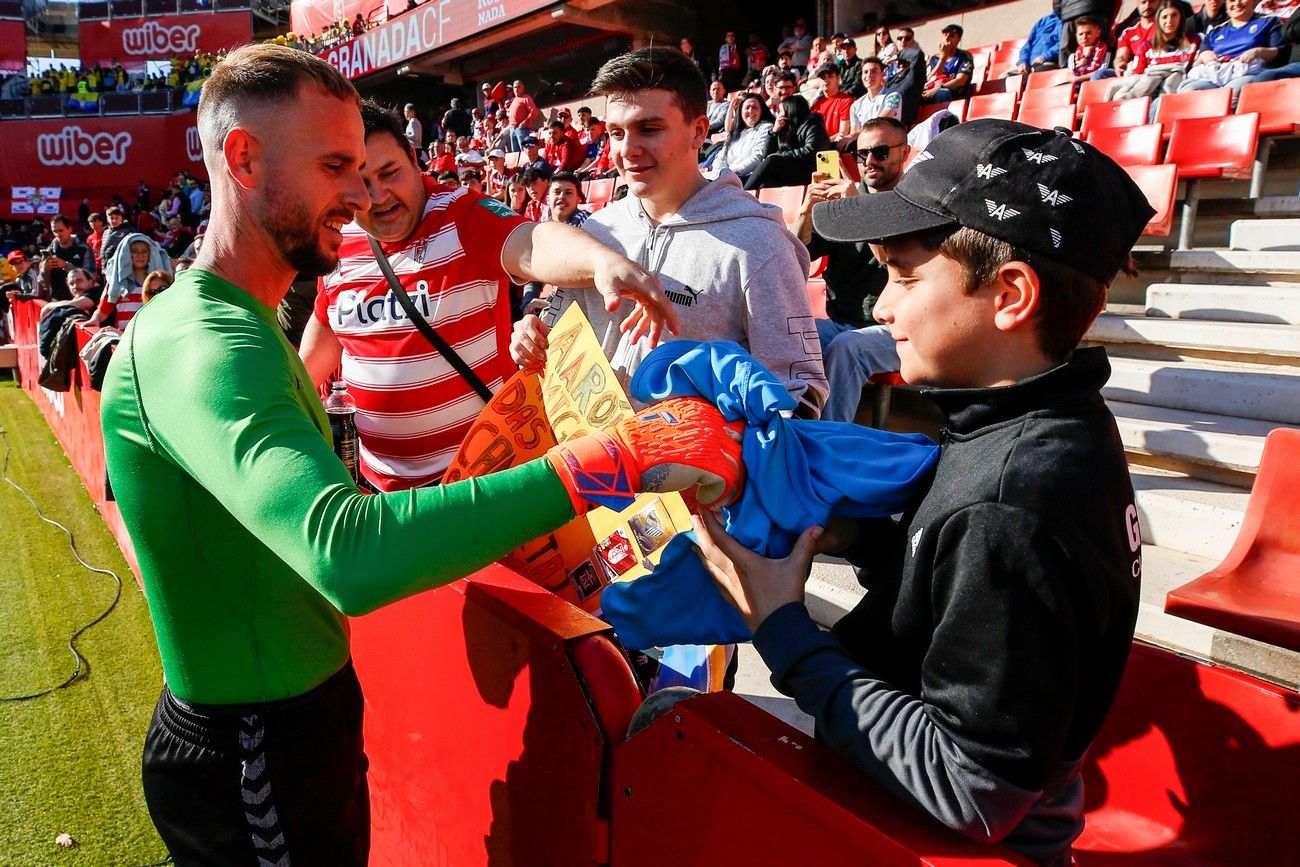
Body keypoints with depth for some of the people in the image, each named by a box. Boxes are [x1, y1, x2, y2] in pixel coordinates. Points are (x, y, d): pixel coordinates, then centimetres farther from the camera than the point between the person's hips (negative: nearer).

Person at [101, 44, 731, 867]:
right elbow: (347, 552, -43)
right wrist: (611, 457, -43)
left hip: (303, 714, 9)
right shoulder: (201, 344, -27)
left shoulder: (237, 322, 8)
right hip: (255, 760, -9)